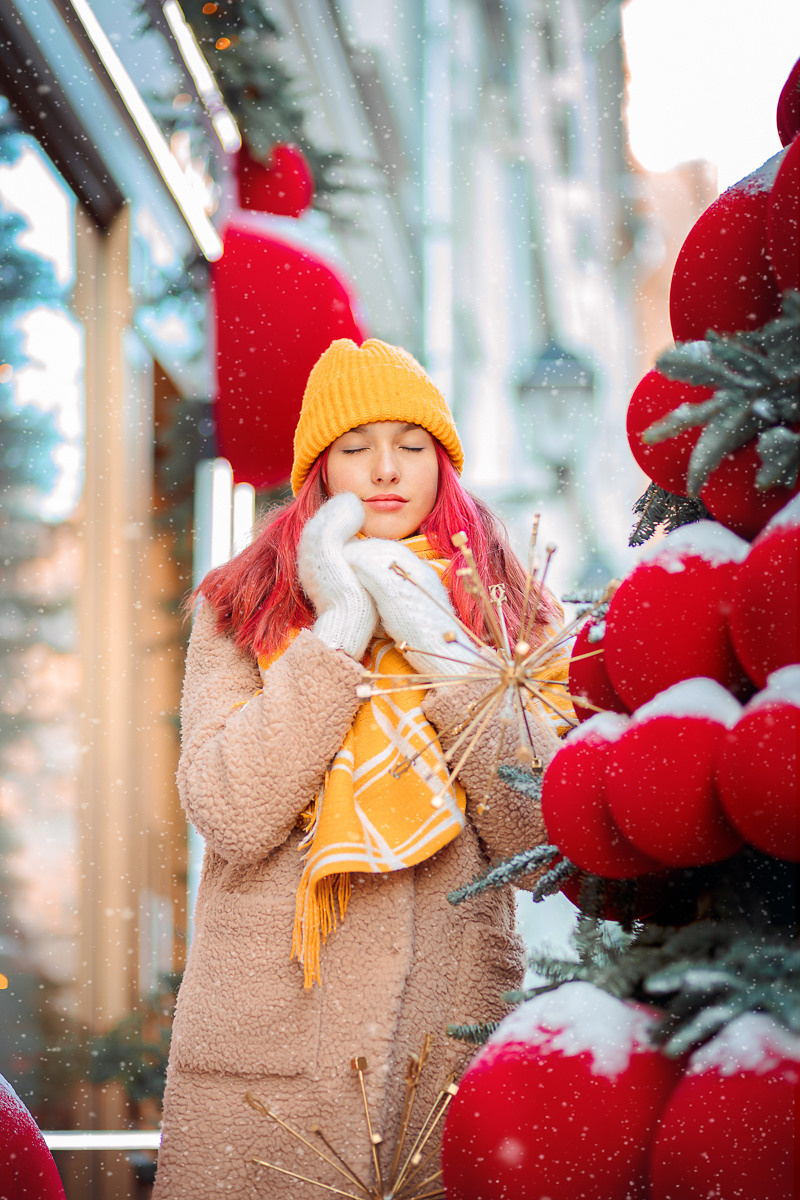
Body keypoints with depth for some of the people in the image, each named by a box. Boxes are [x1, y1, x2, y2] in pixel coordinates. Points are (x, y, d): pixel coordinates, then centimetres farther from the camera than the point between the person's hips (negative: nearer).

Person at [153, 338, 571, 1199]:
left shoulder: (512, 618, 9)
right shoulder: (238, 611, 5)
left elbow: (543, 835, -3)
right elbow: (231, 818, -9)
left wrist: (442, 652, -9)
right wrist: (338, 634, -10)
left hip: (456, 1034, 1)